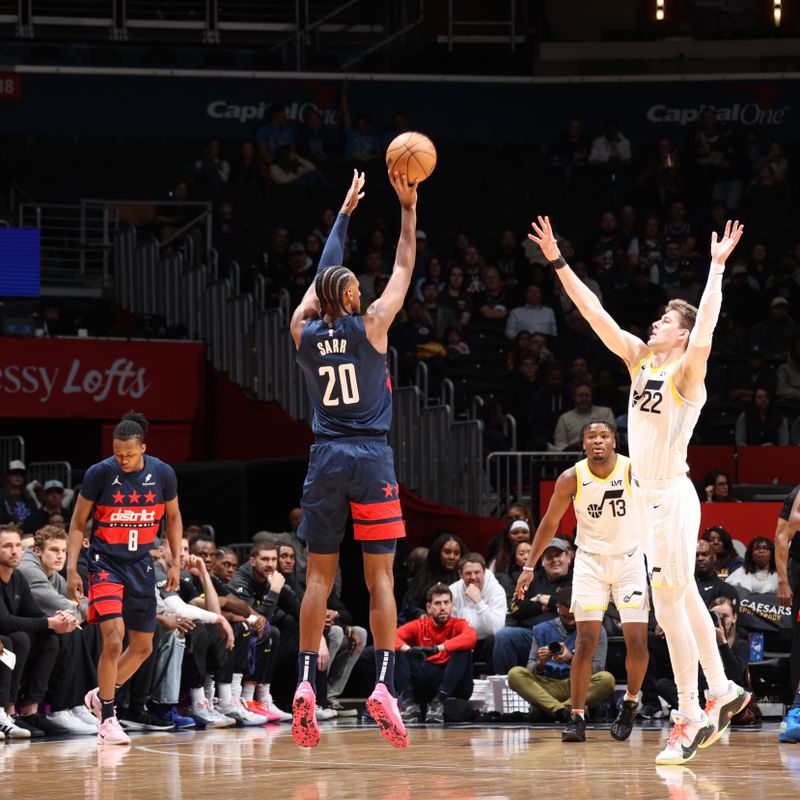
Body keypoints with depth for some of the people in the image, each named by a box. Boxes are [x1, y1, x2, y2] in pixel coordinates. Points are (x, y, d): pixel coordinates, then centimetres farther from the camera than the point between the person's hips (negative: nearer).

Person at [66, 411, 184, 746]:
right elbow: (78, 522, -3)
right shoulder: (99, 473, -13)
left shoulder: (163, 474, -5)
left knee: (143, 647, 10)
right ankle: (107, 719, -11)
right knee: (113, 638, -20)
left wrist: (176, 562, 5)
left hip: (140, 564, 4)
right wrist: (71, 569, -9)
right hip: (106, 563, -4)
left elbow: (173, 517, 11)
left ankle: (100, 695, 32)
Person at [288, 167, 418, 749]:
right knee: (380, 576, -2)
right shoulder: (371, 327, -6)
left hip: (326, 460, 3)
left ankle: (306, 682, -6)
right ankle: (385, 684, -11)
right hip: (372, 460, -3)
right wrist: (408, 209, 12)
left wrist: (346, 212, 27)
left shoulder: (304, 331, 3)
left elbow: (325, 273, 18)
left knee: (319, 575, 5)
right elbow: (404, 269, 5)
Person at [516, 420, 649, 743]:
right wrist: (529, 566, 3)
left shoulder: (633, 471, -15)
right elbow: (550, 522, 2)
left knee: (637, 642, -7)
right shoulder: (572, 478, -11)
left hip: (630, 559, 0)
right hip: (590, 560, 0)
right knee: (586, 641, -9)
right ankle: (577, 717, -2)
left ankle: (630, 702, 19)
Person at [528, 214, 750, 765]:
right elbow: (595, 314, 8)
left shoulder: (687, 372, -12)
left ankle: (692, 721, -2)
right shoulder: (642, 360, 8)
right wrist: (559, 262, 4)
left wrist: (717, 268, -36)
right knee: (683, 599, 17)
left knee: (670, 609, -7)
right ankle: (723, 693, 28)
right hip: (651, 497, 8)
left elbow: (704, 336, -32)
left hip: (673, 497, -8)